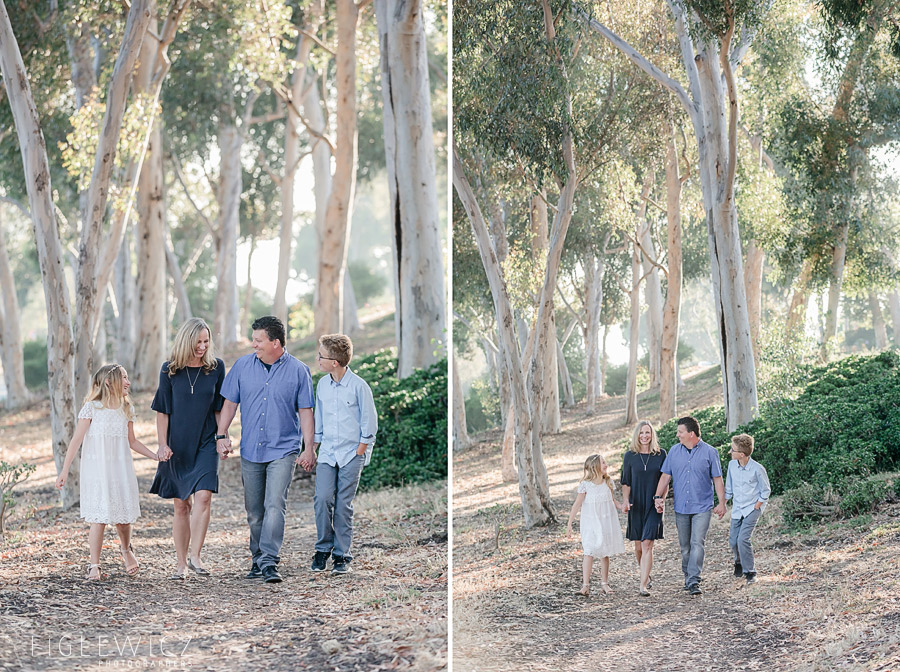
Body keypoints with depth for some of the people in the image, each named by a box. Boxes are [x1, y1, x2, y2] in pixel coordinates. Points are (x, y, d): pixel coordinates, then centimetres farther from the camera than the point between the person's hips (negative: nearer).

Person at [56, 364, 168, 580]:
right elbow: (77, 439, -6)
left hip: (121, 470, 4)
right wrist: (65, 471, -9)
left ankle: (126, 550, 36)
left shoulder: (127, 409, 9)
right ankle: (94, 566, -1)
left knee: (123, 516, 6)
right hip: (96, 471, -4)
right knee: (99, 518, -9)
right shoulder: (92, 407, -6)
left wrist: (155, 455, 7)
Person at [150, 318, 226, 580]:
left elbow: (219, 408, 10)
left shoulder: (216, 367, 2)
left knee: (203, 497, -18)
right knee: (181, 505, 4)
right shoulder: (170, 369, 0)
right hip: (177, 445, 0)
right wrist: (163, 445, -3)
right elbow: (162, 411, 3)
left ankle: (194, 556, -15)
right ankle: (180, 564, 11)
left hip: (205, 443, 0)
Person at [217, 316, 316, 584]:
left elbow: (305, 411, 1)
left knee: (275, 505, -15)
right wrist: (221, 435, 2)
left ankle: (269, 561, -18)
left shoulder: (298, 371, -2)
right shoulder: (243, 366, 4)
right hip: (250, 449, 3)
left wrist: (309, 448, -3)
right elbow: (230, 403, 11)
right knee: (254, 510, 9)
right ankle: (258, 559, 22)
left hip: (283, 449, -3)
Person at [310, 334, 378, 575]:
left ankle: (341, 555, 7)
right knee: (322, 499, -10)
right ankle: (323, 548, 5)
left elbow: (369, 421, -4)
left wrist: (359, 451, -6)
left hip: (351, 453, -4)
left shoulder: (358, 386, -9)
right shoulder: (322, 384, 7)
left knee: (343, 505, -2)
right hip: (327, 453, 4)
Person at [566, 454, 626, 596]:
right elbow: (577, 504, -7)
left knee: (605, 553, 10)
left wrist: (622, 507, -5)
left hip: (607, 522, 4)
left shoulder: (608, 482, 4)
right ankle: (585, 585, -14)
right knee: (589, 552, -12)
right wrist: (569, 524, -8)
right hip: (590, 523, -4)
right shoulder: (585, 484, -10)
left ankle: (604, 583, 22)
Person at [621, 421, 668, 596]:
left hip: (653, 506, -2)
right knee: (638, 545, 8)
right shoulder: (630, 456, 3)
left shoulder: (661, 454, 1)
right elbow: (626, 482, 5)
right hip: (636, 505, 2)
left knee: (647, 544, -13)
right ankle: (644, 572, 35)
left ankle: (643, 585, -15)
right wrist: (625, 500, -9)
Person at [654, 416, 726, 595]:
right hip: (681, 507, 4)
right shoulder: (674, 451, 6)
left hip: (702, 507, -4)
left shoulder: (709, 452, -2)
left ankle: (694, 581, -15)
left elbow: (717, 479, 2)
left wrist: (722, 503, -1)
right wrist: (659, 497, -3)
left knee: (697, 543, -13)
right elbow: (666, 476, 8)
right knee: (685, 546, 10)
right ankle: (687, 578, 24)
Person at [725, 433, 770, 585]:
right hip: (737, 509, 5)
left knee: (743, 539, -17)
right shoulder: (732, 465, -2)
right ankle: (739, 561, 37)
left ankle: (750, 572, -2)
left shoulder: (757, 469, -18)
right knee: (733, 541, 4)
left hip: (752, 508, -5)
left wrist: (757, 506, -9)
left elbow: (766, 490, -6)